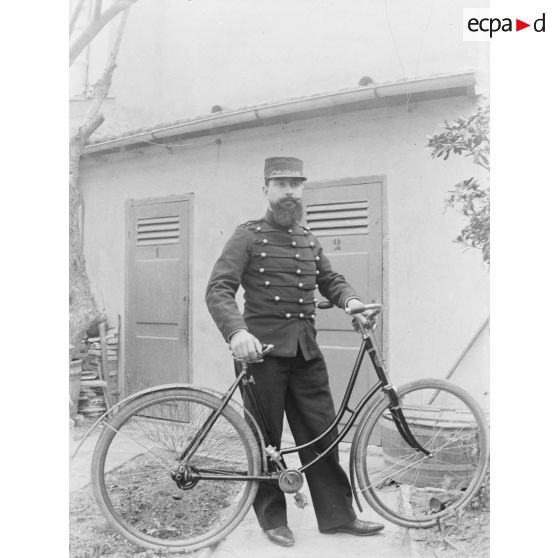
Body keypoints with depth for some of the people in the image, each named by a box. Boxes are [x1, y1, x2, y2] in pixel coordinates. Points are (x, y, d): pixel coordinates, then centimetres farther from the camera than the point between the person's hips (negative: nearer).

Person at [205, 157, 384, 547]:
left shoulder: (308, 239, 17)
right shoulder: (248, 236, -3)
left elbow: (330, 279, 22)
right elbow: (218, 290, -12)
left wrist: (350, 299, -1)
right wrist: (237, 331, -29)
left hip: (306, 349, 6)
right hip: (263, 346, -5)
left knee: (322, 433, 9)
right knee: (265, 438, 6)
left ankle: (337, 514, 22)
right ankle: (272, 516, 23)